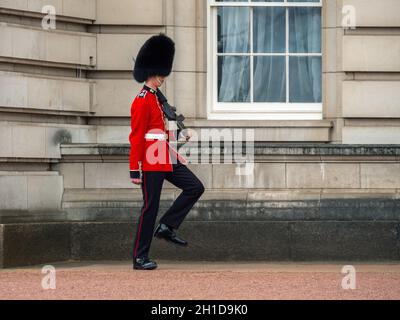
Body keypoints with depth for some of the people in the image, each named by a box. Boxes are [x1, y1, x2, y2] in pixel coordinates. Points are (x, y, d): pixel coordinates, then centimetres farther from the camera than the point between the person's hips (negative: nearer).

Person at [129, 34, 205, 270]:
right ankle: (140, 258, 2)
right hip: (152, 161, -9)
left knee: (195, 187, 1)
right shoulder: (142, 101, -13)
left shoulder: (156, 98, 16)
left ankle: (167, 227, 6)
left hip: (167, 159, 9)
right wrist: (135, 170, -20)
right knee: (150, 206, -5)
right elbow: (136, 137, -17)